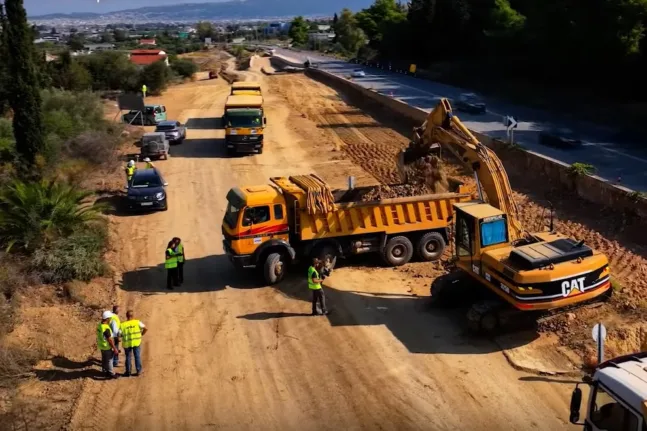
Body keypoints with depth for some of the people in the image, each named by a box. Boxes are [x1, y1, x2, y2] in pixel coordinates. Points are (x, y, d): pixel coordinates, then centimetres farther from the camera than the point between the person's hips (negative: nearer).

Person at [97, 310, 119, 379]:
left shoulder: (99, 325, -4)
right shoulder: (106, 328, -32)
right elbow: (110, 340, -26)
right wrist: (115, 349, -18)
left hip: (101, 346, 8)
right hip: (107, 347, -8)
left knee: (104, 359, 22)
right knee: (109, 360, 7)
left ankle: (105, 371, 37)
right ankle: (111, 374, 19)